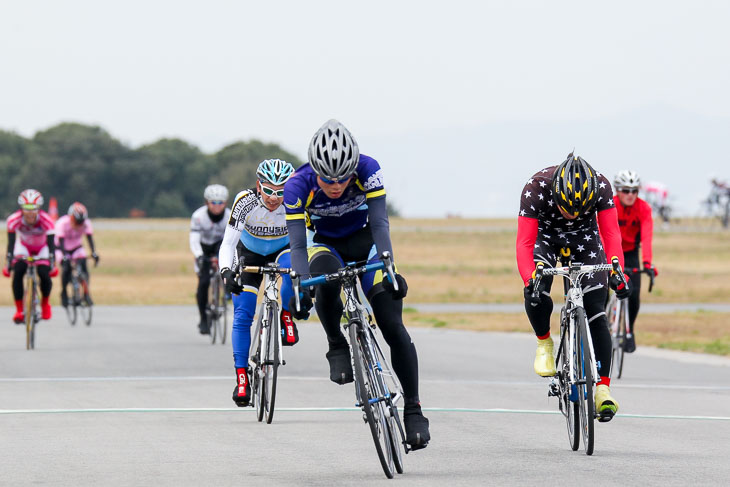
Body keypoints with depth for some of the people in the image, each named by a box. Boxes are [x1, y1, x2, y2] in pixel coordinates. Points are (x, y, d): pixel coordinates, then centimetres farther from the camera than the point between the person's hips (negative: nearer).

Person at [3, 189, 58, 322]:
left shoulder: (46, 220, -35)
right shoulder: (14, 220, -32)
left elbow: (51, 244, -35)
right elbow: (11, 243, -31)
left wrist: (52, 264, -45)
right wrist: (8, 262, -41)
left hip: (42, 249, -1)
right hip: (23, 247, 1)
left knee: (45, 275, -20)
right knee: (17, 273, -24)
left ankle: (45, 303, 10)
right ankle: (19, 310, -14)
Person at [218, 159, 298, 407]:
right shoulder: (245, 202, -31)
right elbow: (228, 244, -32)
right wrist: (226, 272, -50)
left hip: (282, 250, 0)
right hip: (250, 254, 0)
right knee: (242, 317, -12)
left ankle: (285, 317, -12)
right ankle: (242, 378, -5)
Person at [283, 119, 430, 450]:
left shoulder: (368, 171, -26)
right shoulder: (297, 187, -26)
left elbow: (379, 224, -30)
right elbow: (298, 243, -30)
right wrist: (301, 287, -44)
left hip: (365, 243, 0)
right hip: (327, 246, 0)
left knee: (393, 326, -13)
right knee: (325, 277, -39)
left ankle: (413, 410, -4)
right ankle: (337, 348, -16)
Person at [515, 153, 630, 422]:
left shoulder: (601, 187, -31)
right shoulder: (536, 188, -35)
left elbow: (611, 233, -33)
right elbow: (525, 243, -38)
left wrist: (616, 270, -50)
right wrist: (530, 277, -55)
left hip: (584, 237, 1)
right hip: (544, 235, -1)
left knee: (595, 309, -13)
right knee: (536, 292, -30)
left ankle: (602, 388, -14)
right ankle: (544, 342, -1)